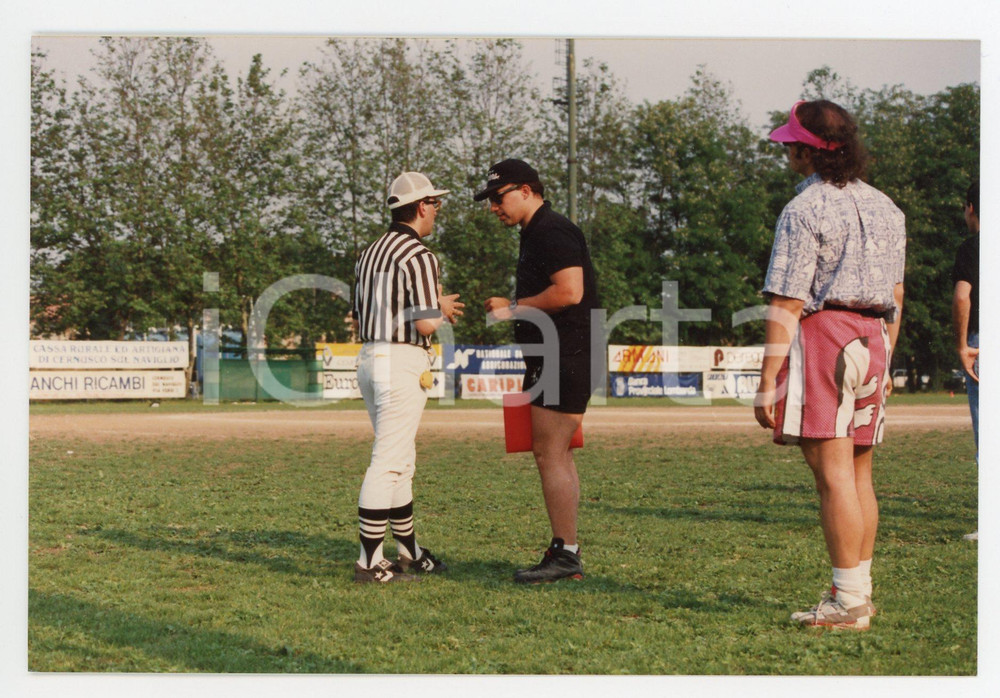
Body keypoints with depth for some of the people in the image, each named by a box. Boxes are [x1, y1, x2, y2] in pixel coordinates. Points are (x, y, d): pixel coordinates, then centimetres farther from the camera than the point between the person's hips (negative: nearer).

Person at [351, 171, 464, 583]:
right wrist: (442, 308, 2)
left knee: (400, 461, 17)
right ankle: (370, 562, -8)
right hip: (402, 363, -9)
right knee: (388, 462, -8)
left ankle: (409, 552, 25)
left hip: (369, 359, 9)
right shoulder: (418, 255, -12)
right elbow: (426, 323, -21)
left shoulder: (370, 253, 15)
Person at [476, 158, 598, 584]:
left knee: (550, 455, -10)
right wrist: (511, 309, 14)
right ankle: (566, 554, 16)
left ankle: (565, 553, -8)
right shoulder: (536, 234, 20)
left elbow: (569, 292, -24)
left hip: (564, 358, -11)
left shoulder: (552, 231, -13)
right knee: (556, 456, 12)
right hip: (553, 359, 11)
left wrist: (515, 308, -14)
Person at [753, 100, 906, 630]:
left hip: (821, 338, -8)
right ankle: (858, 590, 18)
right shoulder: (885, 208, 14)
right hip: (870, 342, 8)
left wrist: (767, 381, -13)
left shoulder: (804, 211, -9)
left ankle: (849, 602, -9)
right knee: (858, 474, 13)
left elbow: (786, 305, -13)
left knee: (833, 474, -8)